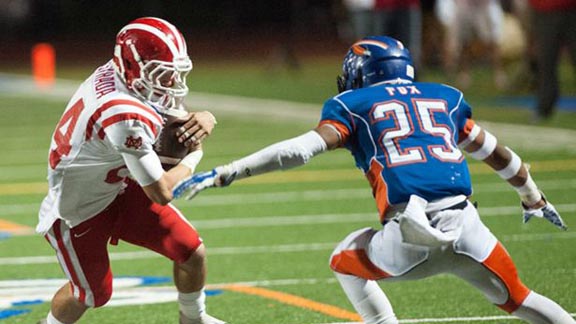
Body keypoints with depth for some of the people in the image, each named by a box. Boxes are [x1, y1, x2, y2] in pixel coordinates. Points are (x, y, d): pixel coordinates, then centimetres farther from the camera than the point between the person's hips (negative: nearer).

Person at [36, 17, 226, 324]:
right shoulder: (124, 117, -38)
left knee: (192, 253, 3)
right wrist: (191, 160, -12)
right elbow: (161, 193, -31)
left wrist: (202, 120, -21)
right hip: (79, 212, -8)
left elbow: (177, 120, 4)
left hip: (118, 190, 8)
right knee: (92, 293, 13)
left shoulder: (120, 77, -13)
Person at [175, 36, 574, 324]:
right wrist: (534, 198, 54)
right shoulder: (446, 98, 26)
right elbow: (497, 154, 36)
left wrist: (224, 174, -1)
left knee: (346, 263, 27)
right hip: (465, 226, 3)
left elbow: (305, 148, -1)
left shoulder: (354, 104, 14)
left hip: (409, 236, -3)